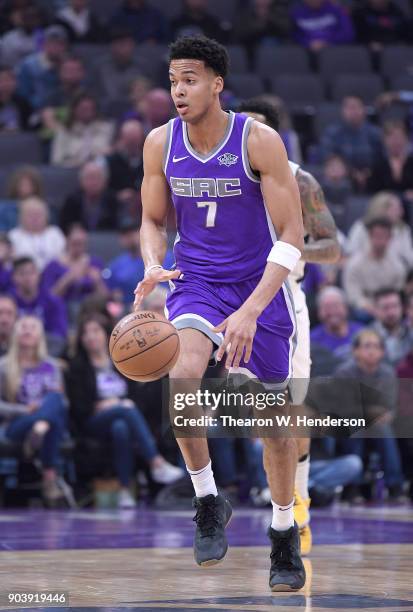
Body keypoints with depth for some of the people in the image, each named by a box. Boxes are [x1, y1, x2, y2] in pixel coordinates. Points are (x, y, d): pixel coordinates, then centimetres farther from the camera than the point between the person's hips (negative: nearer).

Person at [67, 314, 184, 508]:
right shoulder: (78, 367, 12)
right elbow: (78, 407, 2)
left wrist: (128, 402, -7)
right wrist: (101, 405, -11)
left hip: (123, 419, 2)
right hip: (93, 423, -2)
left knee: (120, 428, -40)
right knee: (127, 411, -37)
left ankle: (125, 490, -48)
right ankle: (157, 463, -51)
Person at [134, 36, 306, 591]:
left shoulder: (259, 141, -17)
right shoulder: (160, 143, -5)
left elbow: (291, 235, -17)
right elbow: (153, 221, 8)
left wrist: (250, 310, -27)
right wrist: (153, 267, -15)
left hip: (259, 285, -2)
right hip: (195, 283, 2)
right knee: (182, 375, -29)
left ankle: (285, 537, 25)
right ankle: (208, 502, -11)